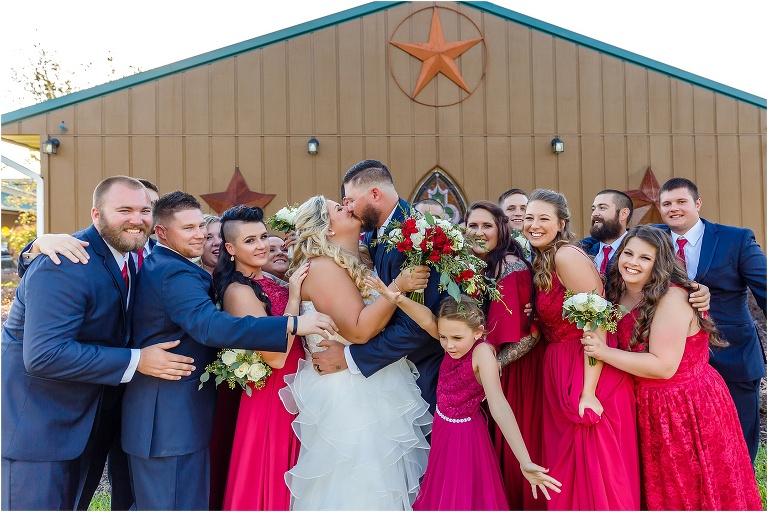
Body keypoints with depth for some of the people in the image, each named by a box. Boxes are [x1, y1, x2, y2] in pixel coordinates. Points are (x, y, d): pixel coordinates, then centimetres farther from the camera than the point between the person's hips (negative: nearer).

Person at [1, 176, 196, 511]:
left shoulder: (129, 260, 2)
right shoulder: (65, 266, -25)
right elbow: (43, 355, -32)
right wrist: (136, 361, -28)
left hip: (86, 417, 8)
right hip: (35, 418, -8)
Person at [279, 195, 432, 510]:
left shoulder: (354, 265, 13)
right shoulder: (322, 267, -15)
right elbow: (358, 330, -23)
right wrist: (398, 286, -22)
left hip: (373, 388, 9)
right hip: (349, 397, -9)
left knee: (379, 481, 17)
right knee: (356, 487, 2)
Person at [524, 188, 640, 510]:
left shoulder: (566, 255, -16)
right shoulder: (541, 262, 11)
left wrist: (588, 392, -26)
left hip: (590, 373, -9)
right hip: (561, 373, 9)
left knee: (592, 468, -1)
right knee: (566, 467, 17)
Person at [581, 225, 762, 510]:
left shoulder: (671, 297, -22)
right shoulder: (619, 296, 2)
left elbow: (664, 366, -26)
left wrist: (604, 352, -26)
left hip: (688, 406, -7)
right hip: (649, 406, 7)